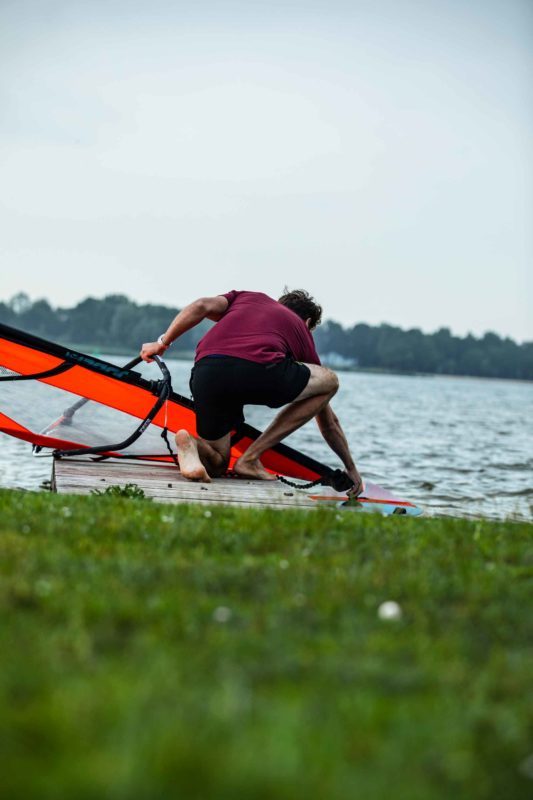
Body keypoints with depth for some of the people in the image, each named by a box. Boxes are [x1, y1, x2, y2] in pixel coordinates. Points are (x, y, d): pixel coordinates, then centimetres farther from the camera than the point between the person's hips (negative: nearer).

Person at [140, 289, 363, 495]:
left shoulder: (248, 297, 37)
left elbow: (201, 306, 13)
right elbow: (328, 422, 36)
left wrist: (162, 343, 22)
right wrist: (351, 468, 47)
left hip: (205, 374, 4)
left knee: (216, 465, 27)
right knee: (330, 380, 23)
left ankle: (191, 444, -13)